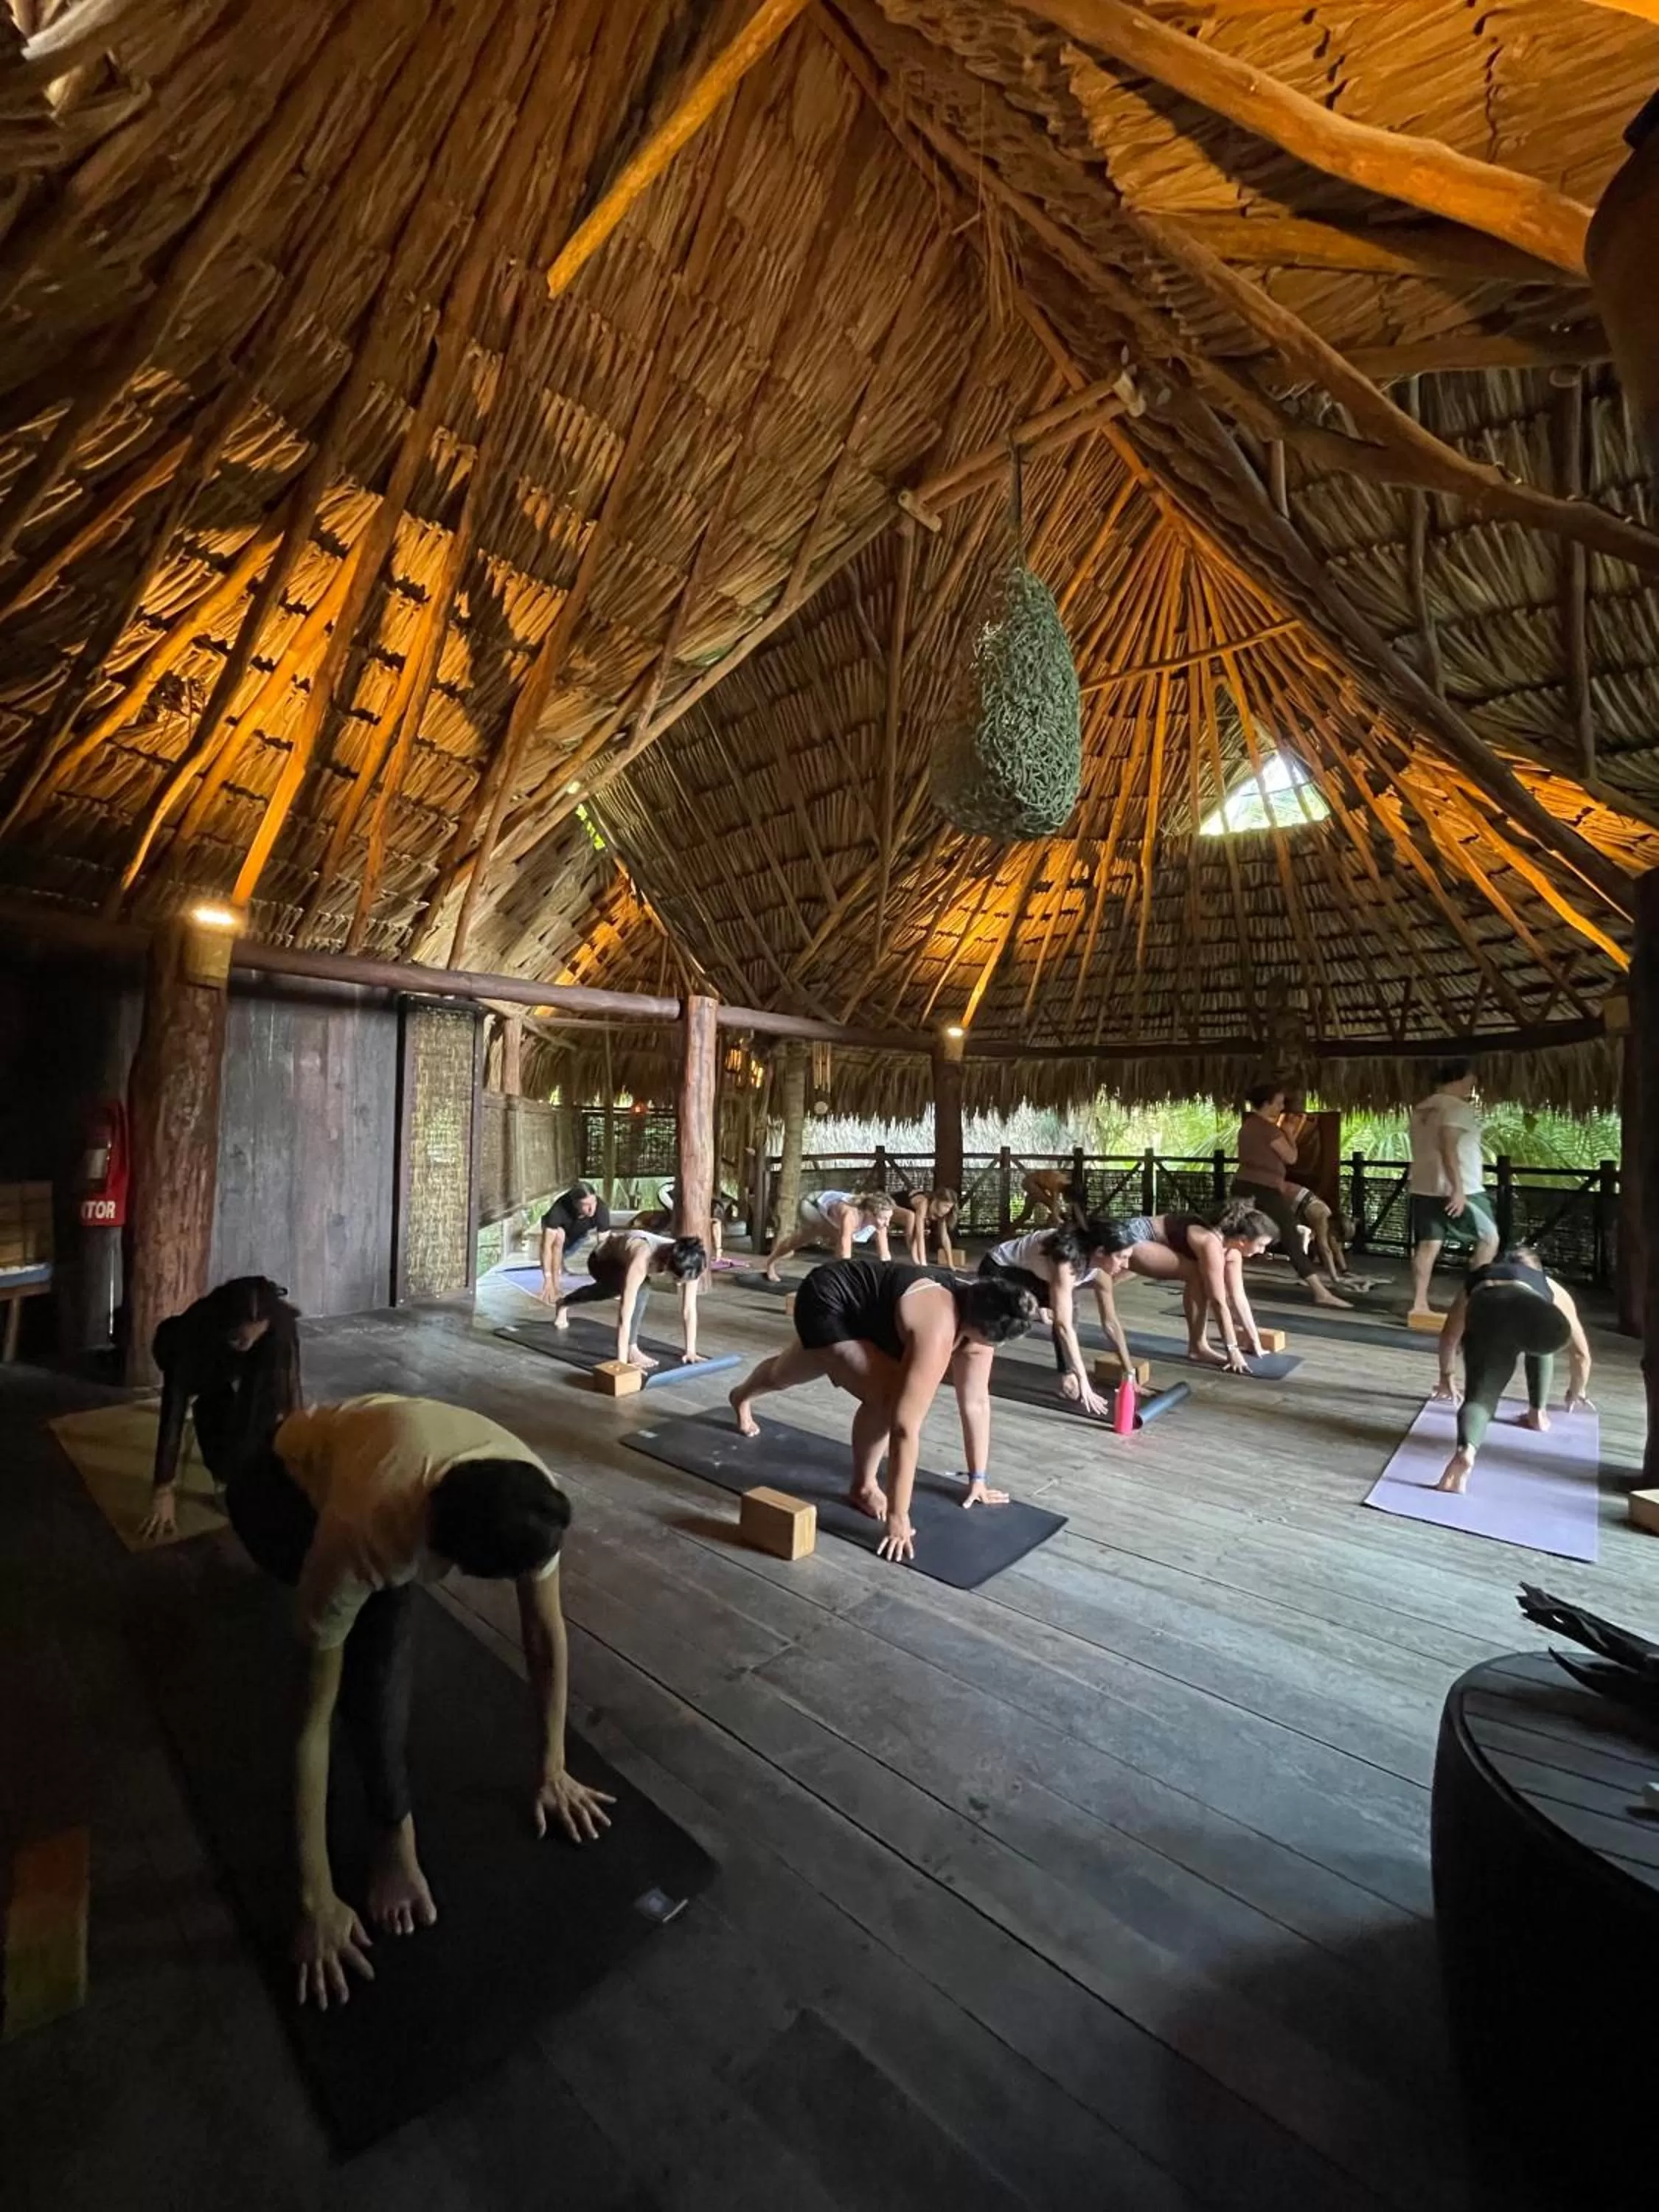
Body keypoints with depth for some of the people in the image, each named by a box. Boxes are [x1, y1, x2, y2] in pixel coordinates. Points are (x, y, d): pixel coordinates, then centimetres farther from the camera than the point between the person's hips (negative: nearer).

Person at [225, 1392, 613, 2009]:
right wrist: (316, 1898, -22)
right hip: (282, 1483, -4)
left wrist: (553, 1767, -5)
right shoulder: (363, 1533, -43)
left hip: (362, 1443, 5)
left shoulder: (530, 1499, -31)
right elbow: (312, 1721, -30)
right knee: (378, 1631, -23)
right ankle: (394, 1836, -7)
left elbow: (546, 1633, -14)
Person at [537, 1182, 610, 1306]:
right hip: (553, 1228, -5)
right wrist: (548, 1279, -50)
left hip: (580, 1234, 5)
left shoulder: (601, 1208, -37)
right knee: (559, 1235, -34)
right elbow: (546, 1245, -43)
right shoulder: (559, 1209, -43)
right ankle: (556, 1286, -21)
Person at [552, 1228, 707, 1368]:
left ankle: (562, 1304, 67)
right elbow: (625, 1314, -47)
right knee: (639, 1289, -36)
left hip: (623, 1259, 6)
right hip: (602, 1260, -6)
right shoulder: (642, 1260, -48)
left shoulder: (688, 1265, -34)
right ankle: (632, 1350, -20)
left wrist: (691, 1351, -23)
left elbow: (689, 1310, -25)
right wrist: (622, 1361, -46)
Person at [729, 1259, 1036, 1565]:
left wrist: (977, 1480, 0)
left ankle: (742, 1398, 66)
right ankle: (863, 1486, 1)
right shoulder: (937, 1329, -39)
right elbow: (905, 1425, -38)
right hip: (825, 1302, -8)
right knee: (887, 1397, -26)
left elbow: (977, 1402, -6)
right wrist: (898, 1519, -33)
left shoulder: (978, 1312, -16)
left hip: (859, 1307, 8)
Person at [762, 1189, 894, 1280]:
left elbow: (884, 1254, -26)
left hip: (831, 1203, 6)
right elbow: (845, 1254, -54)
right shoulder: (850, 1215, -50)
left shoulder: (879, 1220, -32)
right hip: (812, 1204, -6)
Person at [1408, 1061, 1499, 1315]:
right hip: (1458, 1189, -8)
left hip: (1424, 1187, 8)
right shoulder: (1457, 1107, -12)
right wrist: (1458, 1188, -25)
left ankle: (1419, 1304, 4)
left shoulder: (1421, 1108, 15)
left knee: (1428, 1244, 6)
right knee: (1489, 1237, 9)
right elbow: (1448, 1147, -23)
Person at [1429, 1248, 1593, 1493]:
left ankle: (1465, 1452, -30)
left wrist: (1446, 1377, 64)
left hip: (1486, 1311, -1)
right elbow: (1582, 1353, 50)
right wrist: (1576, 1393, 67)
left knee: (1479, 1395, -2)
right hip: (1533, 1313, 1)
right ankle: (1538, 1413, 42)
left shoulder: (1476, 1278, 44)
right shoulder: (1553, 1289, 43)